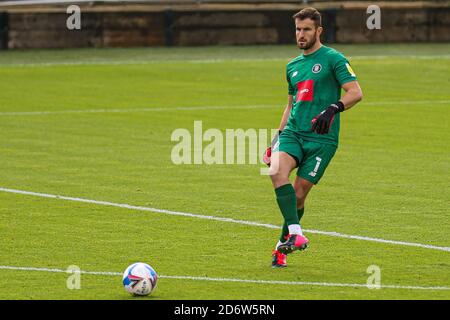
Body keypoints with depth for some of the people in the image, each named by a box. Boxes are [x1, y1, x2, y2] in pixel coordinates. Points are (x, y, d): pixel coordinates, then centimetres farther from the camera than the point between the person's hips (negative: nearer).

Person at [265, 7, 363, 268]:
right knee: (277, 171, -26)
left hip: (322, 138, -5)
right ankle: (296, 233, -29)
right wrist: (279, 136, 22)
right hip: (293, 132, 5)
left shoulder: (333, 59, 0)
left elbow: (356, 93, -8)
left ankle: (283, 246, 14)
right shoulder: (293, 67, 19)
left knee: (298, 194, -5)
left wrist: (333, 108, -25)